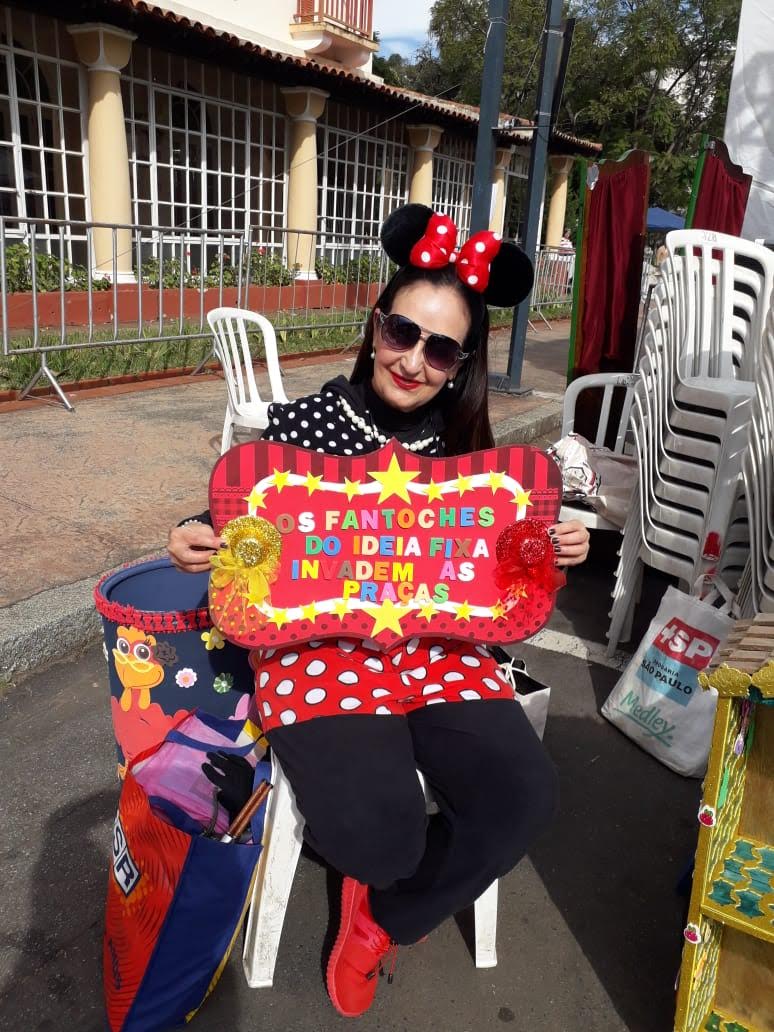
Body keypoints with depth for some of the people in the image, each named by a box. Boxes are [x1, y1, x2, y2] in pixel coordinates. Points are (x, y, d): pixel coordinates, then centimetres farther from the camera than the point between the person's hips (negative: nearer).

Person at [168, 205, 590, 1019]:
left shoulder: (467, 447, 3)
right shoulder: (300, 425, -6)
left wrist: (551, 555, -7)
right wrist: (198, 545, -21)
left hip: (438, 646, 4)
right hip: (317, 647, -3)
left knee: (523, 798, -15)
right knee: (378, 833, -25)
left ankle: (381, 920, 16)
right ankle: (383, 876, 21)